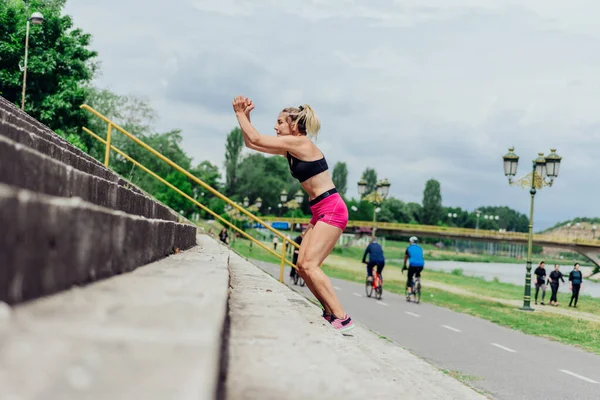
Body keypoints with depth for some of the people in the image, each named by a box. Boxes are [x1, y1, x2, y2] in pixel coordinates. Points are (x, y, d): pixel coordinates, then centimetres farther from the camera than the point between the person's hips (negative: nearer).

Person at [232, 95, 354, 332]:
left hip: (332, 209, -10)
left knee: (309, 265, -17)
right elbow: (250, 143, 19)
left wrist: (240, 114, -1)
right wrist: (245, 116, 9)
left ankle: (343, 318, -17)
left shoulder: (300, 142, -13)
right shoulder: (289, 149, 14)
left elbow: (256, 139, -13)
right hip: (320, 212, 10)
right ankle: (331, 313, 13)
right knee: (302, 265, 6)